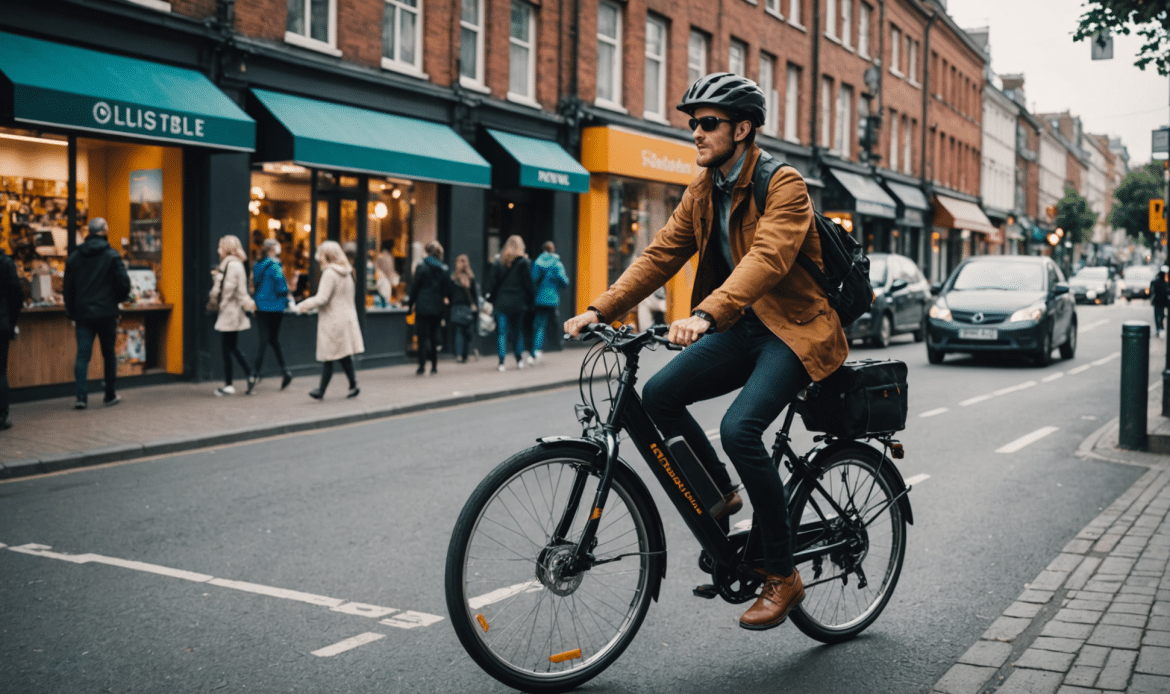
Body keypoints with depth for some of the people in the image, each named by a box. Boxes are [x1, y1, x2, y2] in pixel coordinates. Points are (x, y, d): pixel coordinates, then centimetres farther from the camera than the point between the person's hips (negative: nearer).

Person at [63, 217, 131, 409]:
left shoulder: (74, 257, 8)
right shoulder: (112, 255, -4)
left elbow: (68, 289, 11)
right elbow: (123, 283, -10)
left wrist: (72, 314, 17)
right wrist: (119, 299, 11)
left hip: (83, 314, 2)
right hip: (107, 313, -2)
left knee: (82, 355, 0)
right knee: (109, 354, 10)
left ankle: (81, 396, -12)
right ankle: (110, 395, 16)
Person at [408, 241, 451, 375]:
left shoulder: (422, 266, -6)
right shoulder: (444, 269, 3)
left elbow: (415, 286, -4)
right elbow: (447, 289, 5)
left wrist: (412, 303, 3)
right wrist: (445, 300, 15)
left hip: (423, 305, -3)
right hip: (437, 307, 3)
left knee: (422, 336, 0)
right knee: (434, 336, 12)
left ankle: (422, 366, -6)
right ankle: (434, 366, 13)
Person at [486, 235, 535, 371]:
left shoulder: (498, 262, 2)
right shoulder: (524, 262, -3)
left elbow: (493, 283, 2)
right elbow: (528, 283, -2)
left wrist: (491, 298, 10)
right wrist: (529, 301, 5)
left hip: (501, 303, 0)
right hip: (518, 302, 0)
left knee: (502, 332, 1)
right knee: (518, 331, 12)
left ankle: (502, 361, -7)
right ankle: (519, 360, 16)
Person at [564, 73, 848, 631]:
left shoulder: (784, 186, -15)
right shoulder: (702, 190, 9)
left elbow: (766, 260, -31)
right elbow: (662, 254, 5)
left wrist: (705, 316, -46)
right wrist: (601, 308, -7)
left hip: (794, 329, -7)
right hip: (741, 328, 7)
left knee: (739, 427, -27)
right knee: (659, 396, -12)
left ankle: (782, 576, -11)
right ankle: (719, 496, 12)